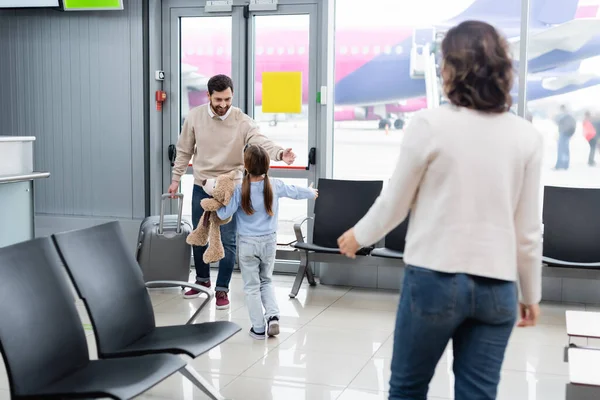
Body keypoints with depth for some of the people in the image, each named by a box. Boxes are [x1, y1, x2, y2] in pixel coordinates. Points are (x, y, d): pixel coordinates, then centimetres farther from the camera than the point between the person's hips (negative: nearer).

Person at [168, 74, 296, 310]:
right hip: (201, 187, 3)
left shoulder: (243, 122, -14)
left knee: (227, 240, -1)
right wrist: (176, 179, 8)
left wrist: (281, 153, -49)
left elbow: (262, 143, -29)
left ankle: (222, 289, 14)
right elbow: (184, 151, 6)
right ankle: (202, 279, 37)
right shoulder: (194, 117, -5)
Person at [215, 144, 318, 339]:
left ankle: (258, 328, 12)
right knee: (266, 281, 21)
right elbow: (295, 192, 13)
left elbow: (224, 214, -13)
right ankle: (273, 316, 3)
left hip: (248, 243, -3)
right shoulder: (275, 186, -4)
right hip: (269, 241, 3)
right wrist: (312, 192, 33)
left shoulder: (240, 190, -14)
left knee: (251, 286, 8)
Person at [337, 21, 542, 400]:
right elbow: (529, 229, 3)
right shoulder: (528, 136, 0)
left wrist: (359, 236, 19)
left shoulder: (430, 124, -9)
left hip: (435, 278, -3)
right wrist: (531, 294, 16)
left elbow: (395, 203, 0)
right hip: (497, 287, 3)